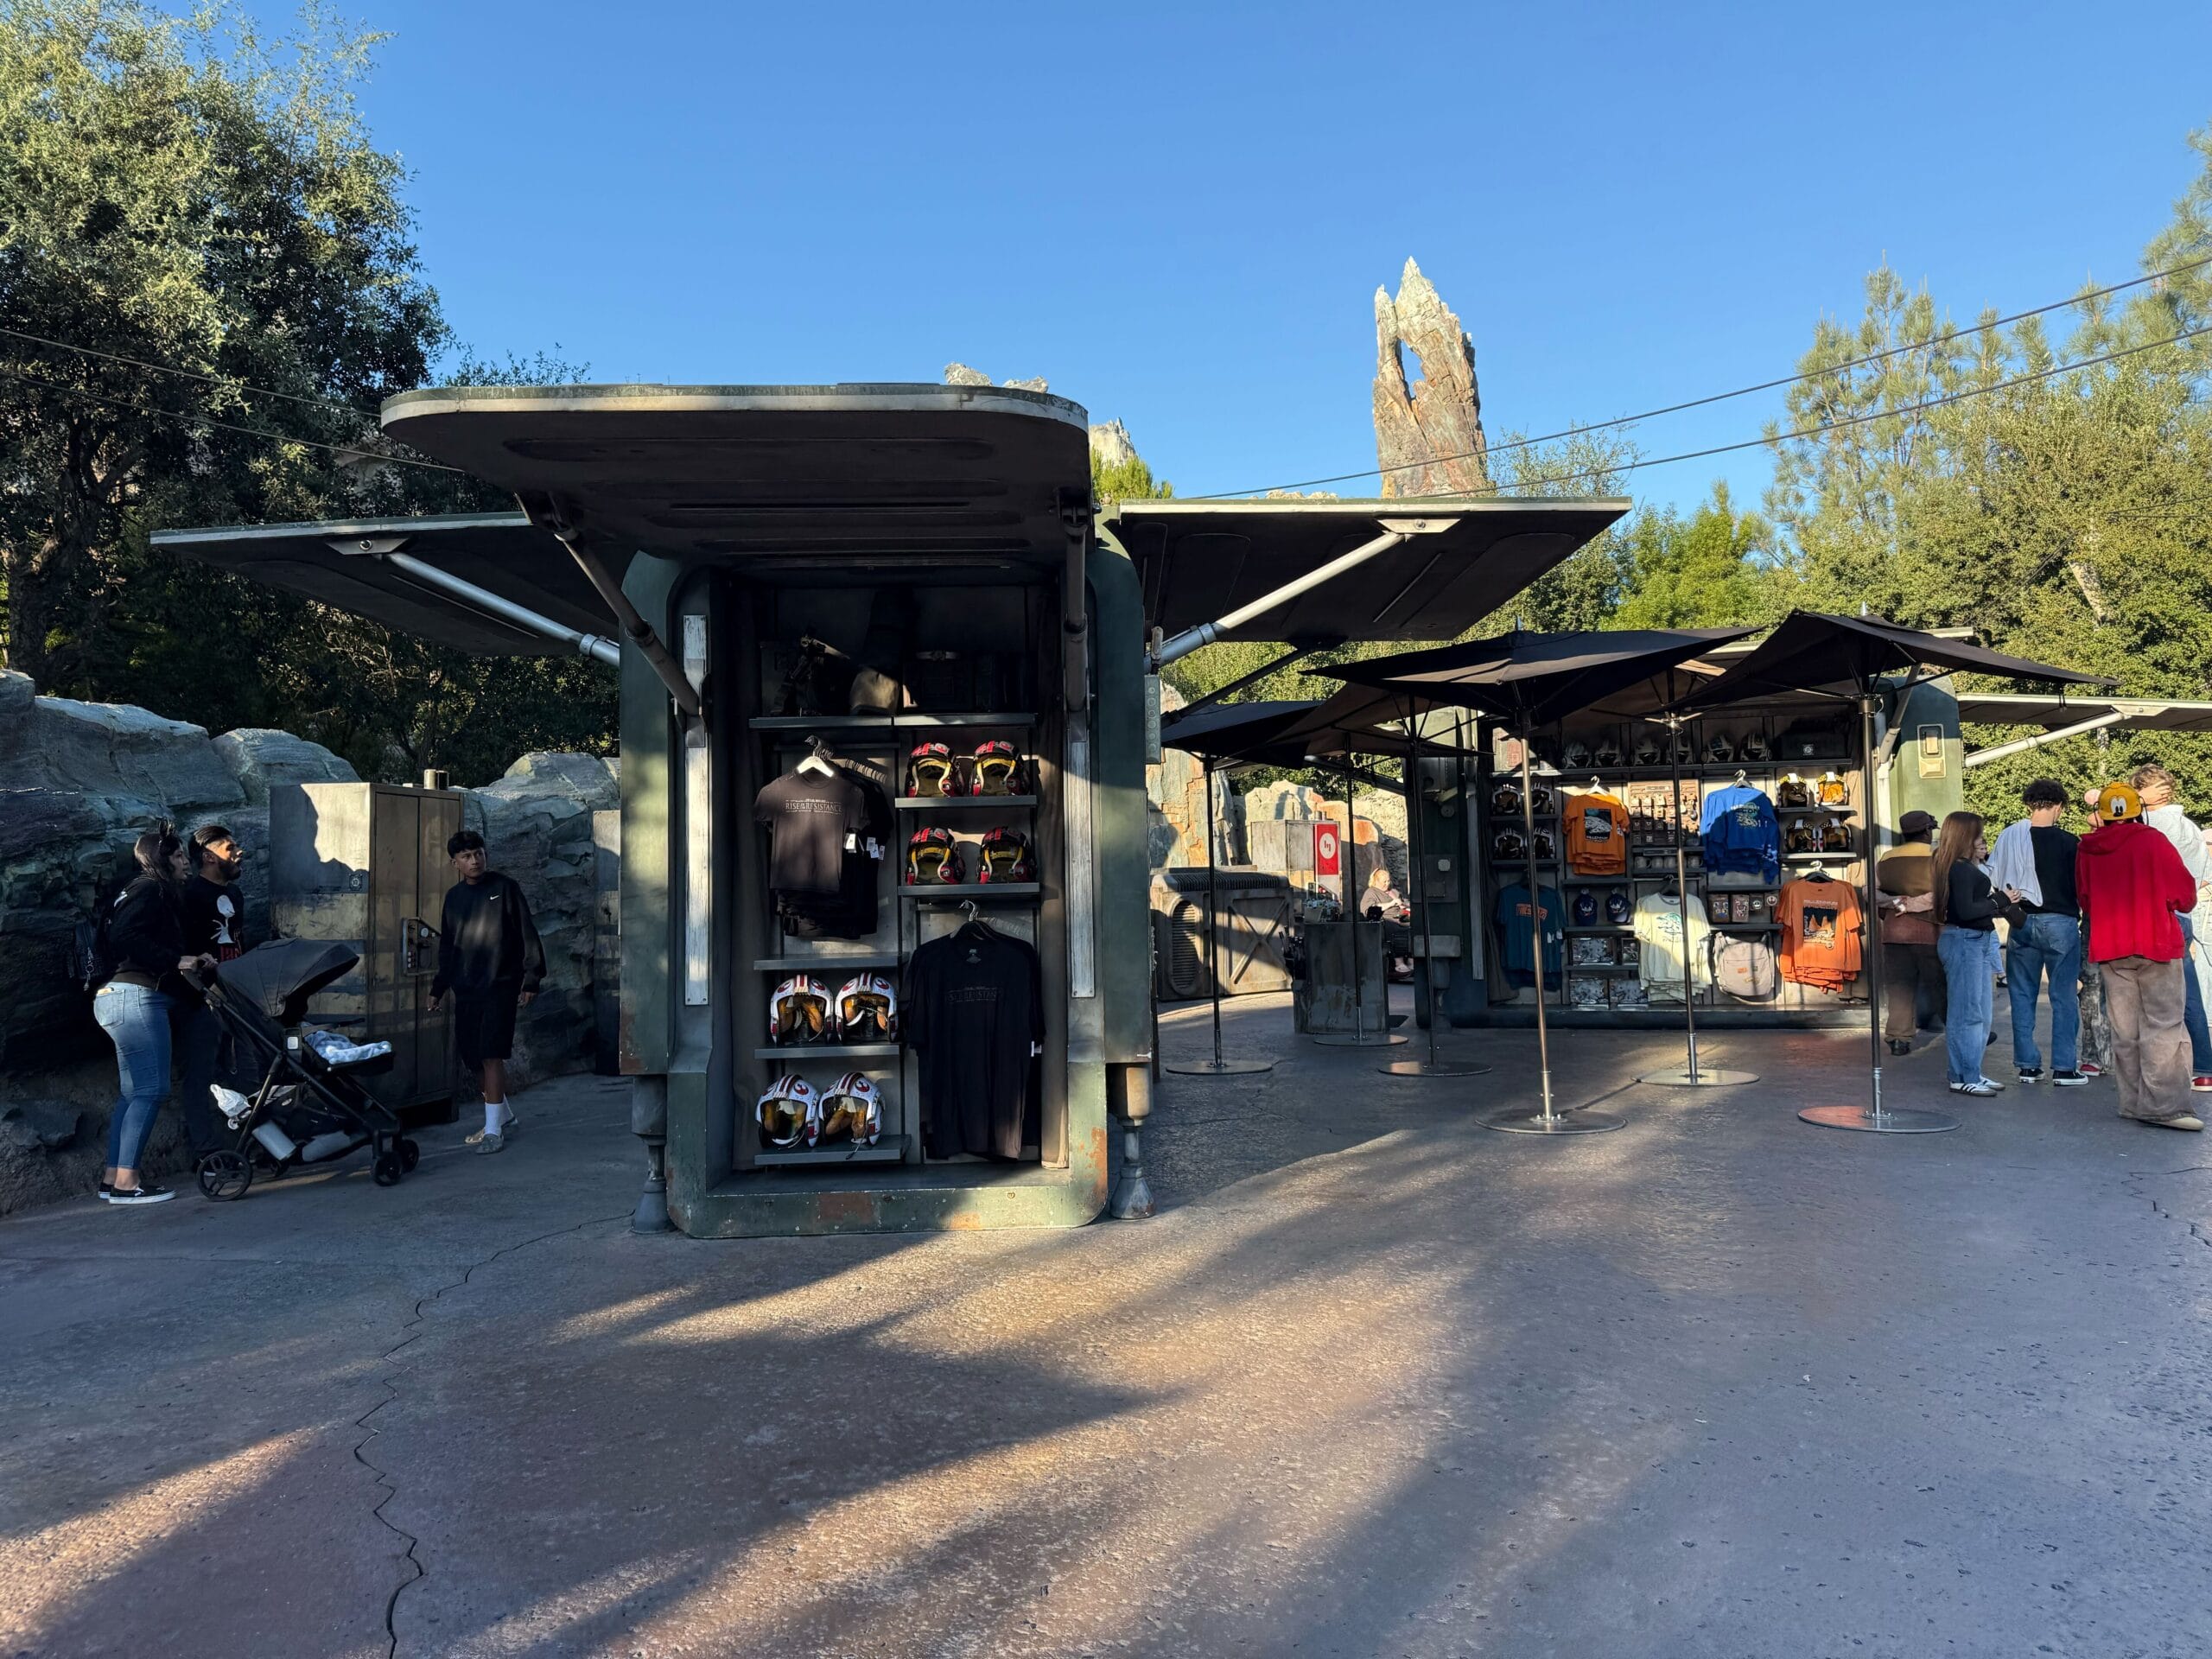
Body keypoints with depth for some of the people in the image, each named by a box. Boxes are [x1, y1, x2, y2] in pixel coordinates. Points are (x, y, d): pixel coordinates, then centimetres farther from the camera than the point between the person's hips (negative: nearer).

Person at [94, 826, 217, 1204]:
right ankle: (125, 1182, -11)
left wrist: (192, 963, 12)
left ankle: (113, 1177, 14)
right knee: (151, 1089, -11)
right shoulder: (150, 889, -6)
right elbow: (125, 936, -20)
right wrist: (176, 961, -19)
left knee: (133, 1092, 12)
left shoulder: (157, 893, 22)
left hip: (120, 998, 10)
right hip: (136, 998, -10)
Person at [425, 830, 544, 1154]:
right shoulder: (454, 897, 14)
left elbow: (527, 935, -5)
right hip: (465, 990, 6)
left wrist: (531, 980, -10)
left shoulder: (504, 889, -3)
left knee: (491, 1056, -12)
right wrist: (438, 988, 21)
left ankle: (493, 1130, -8)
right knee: (473, 1058, 9)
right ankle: (504, 1116, 26)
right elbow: (446, 946, 23)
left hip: (500, 987, -6)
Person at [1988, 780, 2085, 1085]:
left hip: (2022, 923, 3)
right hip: (2061, 923, -3)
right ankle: (2064, 1068, 5)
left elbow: (1992, 878, 1)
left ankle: (2027, 1065, 12)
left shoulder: (2007, 837, -2)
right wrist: (2079, 913, 13)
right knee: (2064, 996, 4)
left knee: (2022, 996, 9)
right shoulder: (2069, 842, -9)